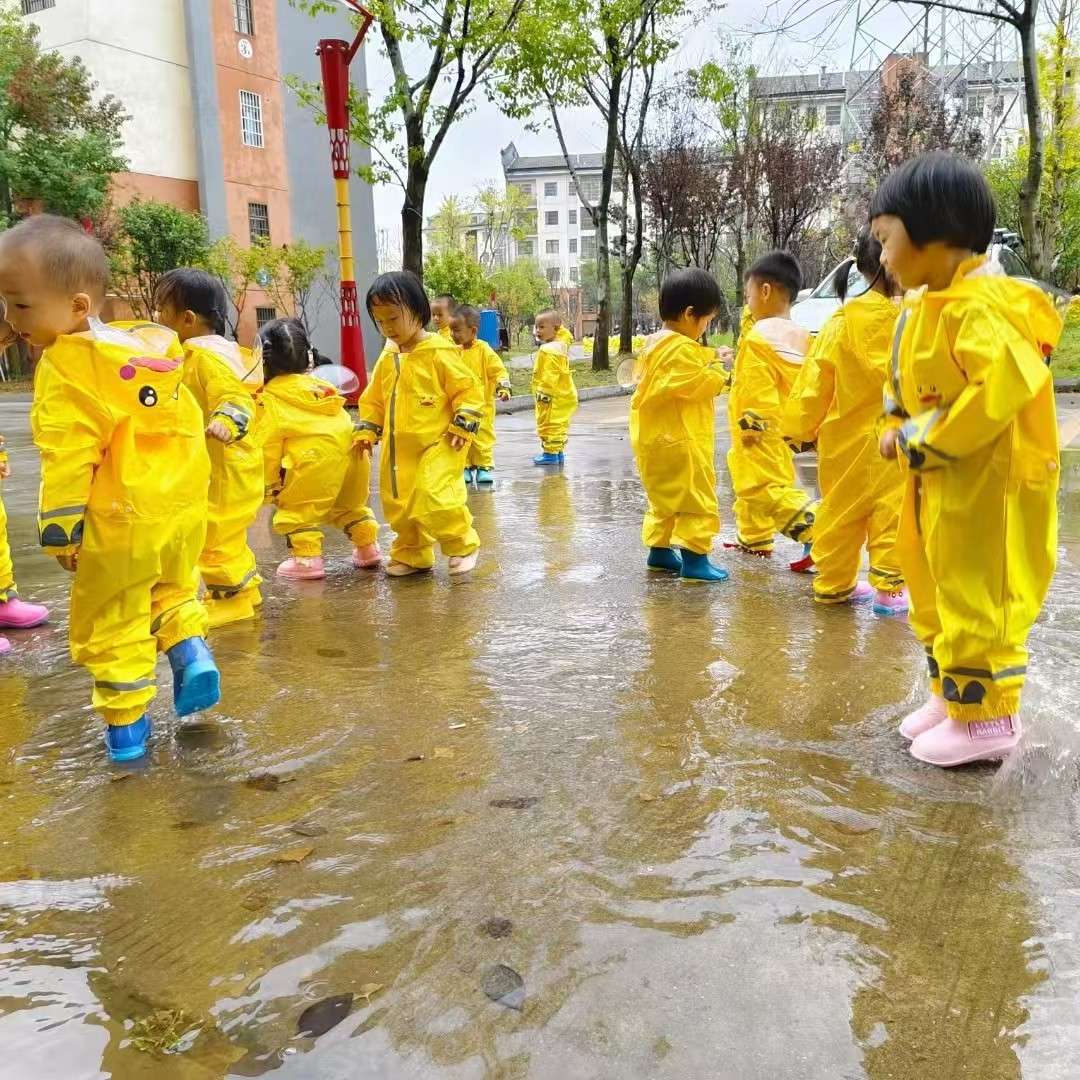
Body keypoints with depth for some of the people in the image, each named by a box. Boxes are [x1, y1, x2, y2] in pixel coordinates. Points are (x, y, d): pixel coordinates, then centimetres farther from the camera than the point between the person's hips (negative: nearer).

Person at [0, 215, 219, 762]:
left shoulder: (65, 367, -15)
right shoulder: (152, 349, 9)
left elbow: (67, 456, -18)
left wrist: (60, 529, -12)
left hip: (121, 521, -7)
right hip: (184, 506, 7)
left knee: (110, 621, 9)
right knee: (172, 588, 29)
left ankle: (127, 722, 16)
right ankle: (191, 650, 10)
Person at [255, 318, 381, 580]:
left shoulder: (270, 398, 4)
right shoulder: (317, 384, 25)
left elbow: (268, 445, 0)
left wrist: (269, 483, 8)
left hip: (317, 458, -7)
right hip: (351, 451, 7)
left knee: (296, 508, 5)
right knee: (350, 505, 25)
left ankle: (307, 558, 0)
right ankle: (367, 548, 29)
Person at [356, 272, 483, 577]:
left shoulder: (440, 352, -10)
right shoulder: (387, 357, 9)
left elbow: (467, 390, -8)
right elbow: (374, 398, 18)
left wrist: (463, 426, -13)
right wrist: (367, 430, 11)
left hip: (438, 444, -7)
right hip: (400, 447, 7)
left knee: (434, 497, -19)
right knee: (399, 502, 11)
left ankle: (463, 545, 5)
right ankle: (412, 554, 29)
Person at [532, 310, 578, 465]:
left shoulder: (546, 350, -20)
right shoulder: (562, 346, 10)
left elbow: (547, 376, -23)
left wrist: (541, 392, -20)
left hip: (552, 396, -10)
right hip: (565, 394, 10)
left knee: (549, 424, -2)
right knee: (559, 425, 16)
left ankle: (550, 453, 2)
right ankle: (559, 452, 25)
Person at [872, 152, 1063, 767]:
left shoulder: (984, 305, -20)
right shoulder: (922, 310, 11)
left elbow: (1001, 390, -32)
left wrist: (928, 439, -22)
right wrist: (902, 435, 3)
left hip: (987, 485, -10)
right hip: (936, 482, 10)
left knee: (977, 600, -1)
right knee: (937, 595, 18)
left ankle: (987, 716, 12)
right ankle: (953, 695, 32)